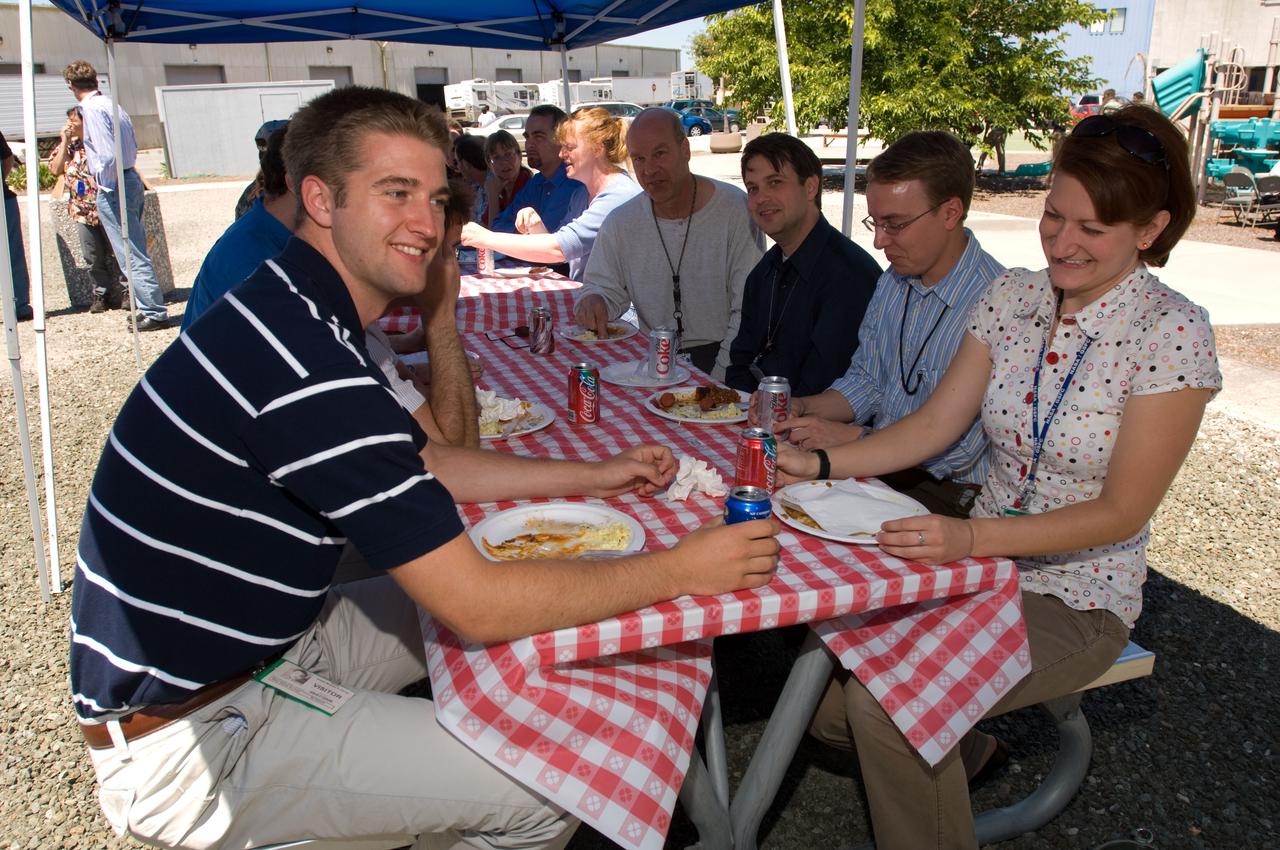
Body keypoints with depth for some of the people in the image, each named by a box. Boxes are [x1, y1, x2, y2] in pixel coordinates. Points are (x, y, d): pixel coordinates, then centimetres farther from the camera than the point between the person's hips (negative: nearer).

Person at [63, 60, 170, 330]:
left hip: (113, 189, -9)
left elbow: (108, 155, -22)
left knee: (133, 256, -5)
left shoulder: (92, 110, -14)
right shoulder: (113, 105, 11)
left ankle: (155, 313, -3)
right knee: (137, 253, 15)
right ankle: (148, 309, 21)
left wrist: (104, 185, -10)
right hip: (132, 179, 9)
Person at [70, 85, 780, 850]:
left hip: (261, 646, 10)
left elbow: (424, 464, 16)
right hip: (185, 741, -9)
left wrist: (592, 476, 10)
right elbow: (478, 603, -28)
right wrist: (680, 571, -17)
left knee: (525, 604, 14)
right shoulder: (301, 358, -30)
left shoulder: (299, 314, 3)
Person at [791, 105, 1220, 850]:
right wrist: (819, 465, -12)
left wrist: (973, 537, -31)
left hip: (1077, 600, -5)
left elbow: (1121, 513, -18)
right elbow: (933, 426, 1)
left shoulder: (1174, 333, -17)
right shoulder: (1013, 297, -1)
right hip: (981, 563, 5)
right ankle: (954, 748, 19)